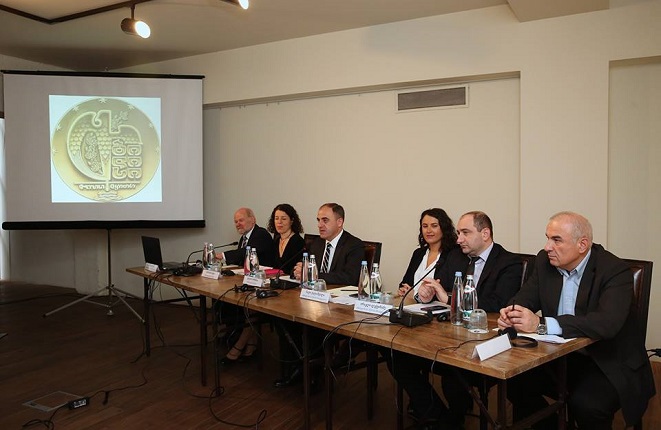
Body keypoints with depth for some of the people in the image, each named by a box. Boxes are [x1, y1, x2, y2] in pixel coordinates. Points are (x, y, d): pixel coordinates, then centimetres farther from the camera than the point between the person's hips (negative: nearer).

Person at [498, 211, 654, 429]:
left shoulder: (615, 271, -18)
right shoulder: (545, 261, 0)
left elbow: (607, 323, -33)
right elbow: (525, 298, 4)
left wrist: (542, 324, -41)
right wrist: (511, 313, -22)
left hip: (608, 363, -5)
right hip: (559, 356, 6)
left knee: (585, 403, -31)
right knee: (514, 380, -13)